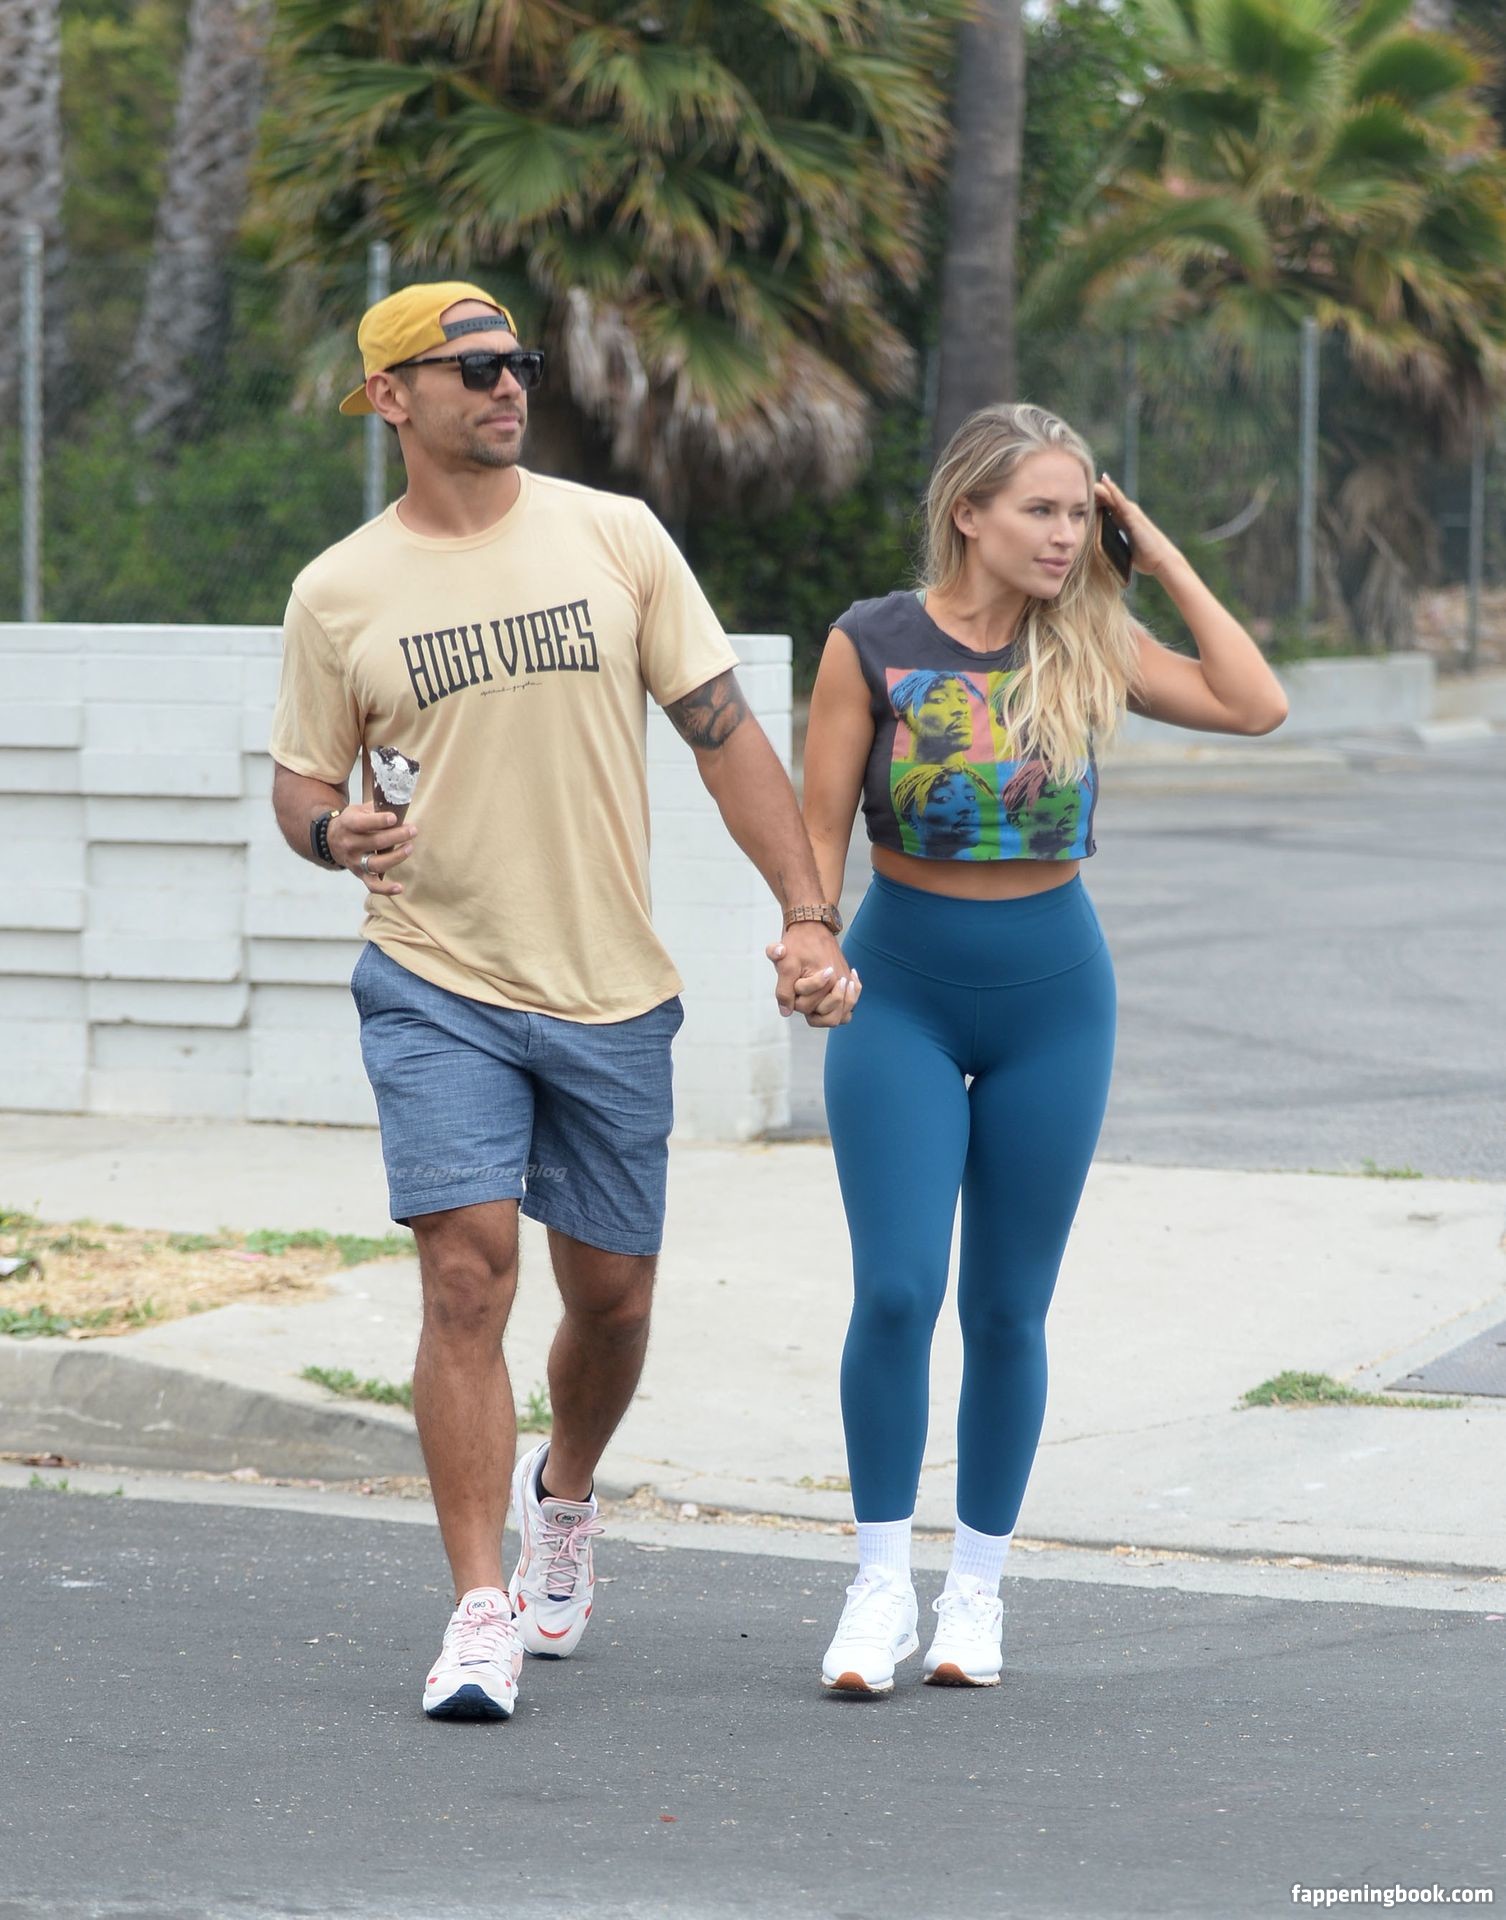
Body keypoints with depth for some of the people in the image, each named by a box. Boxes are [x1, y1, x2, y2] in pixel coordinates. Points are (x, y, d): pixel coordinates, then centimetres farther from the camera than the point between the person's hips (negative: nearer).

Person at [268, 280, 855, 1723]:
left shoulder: (614, 536, 2)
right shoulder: (339, 594, 0)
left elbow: (722, 731, 4)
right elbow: (302, 781, 9)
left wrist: (806, 913, -4)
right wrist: (334, 831, -16)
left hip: (614, 995, 2)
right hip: (438, 992, -2)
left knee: (611, 1296, 10)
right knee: (467, 1277, -14)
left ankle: (562, 1493, 42)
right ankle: (481, 1615, -10)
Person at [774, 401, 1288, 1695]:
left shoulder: (1086, 649, -1)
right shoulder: (873, 645, -7)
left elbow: (1256, 707, -10)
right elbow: (821, 828, -3)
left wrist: (1165, 561, -7)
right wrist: (808, 946, -20)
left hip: (1051, 1001, 2)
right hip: (904, 992, -2)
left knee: (1008, 1308, 6)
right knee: (895, 1290, -11)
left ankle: (978, 1588, 18)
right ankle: (882, 1585, 2)